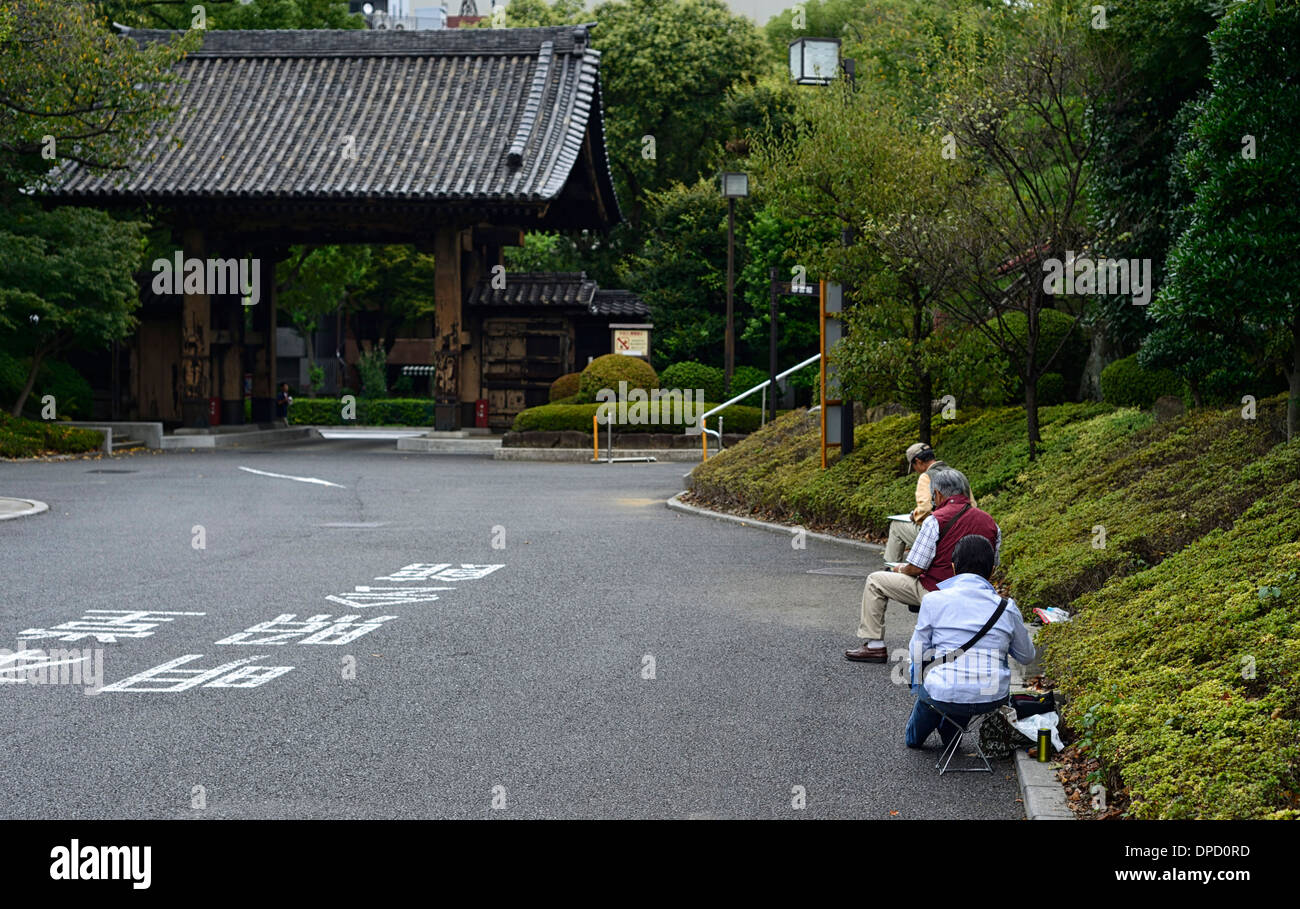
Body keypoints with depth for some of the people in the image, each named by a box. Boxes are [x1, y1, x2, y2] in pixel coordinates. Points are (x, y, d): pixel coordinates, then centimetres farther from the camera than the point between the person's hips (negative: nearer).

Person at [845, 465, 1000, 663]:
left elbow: (915, 568, -16)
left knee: (875, 581, 9)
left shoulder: (936, 520, -17)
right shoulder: (991, 524, 2)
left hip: (937, 592, -7)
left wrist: (901, 569, 8)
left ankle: (874, 645, 10)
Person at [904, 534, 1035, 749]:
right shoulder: (1006, 607, 1)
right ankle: (950, 734, 48)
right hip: (993, 699, 2)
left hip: (944, 697, -2)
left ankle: (914, 735, 54)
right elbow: (1026, 655, 14)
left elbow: (918, 651, 3)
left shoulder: (934, 600, -6)